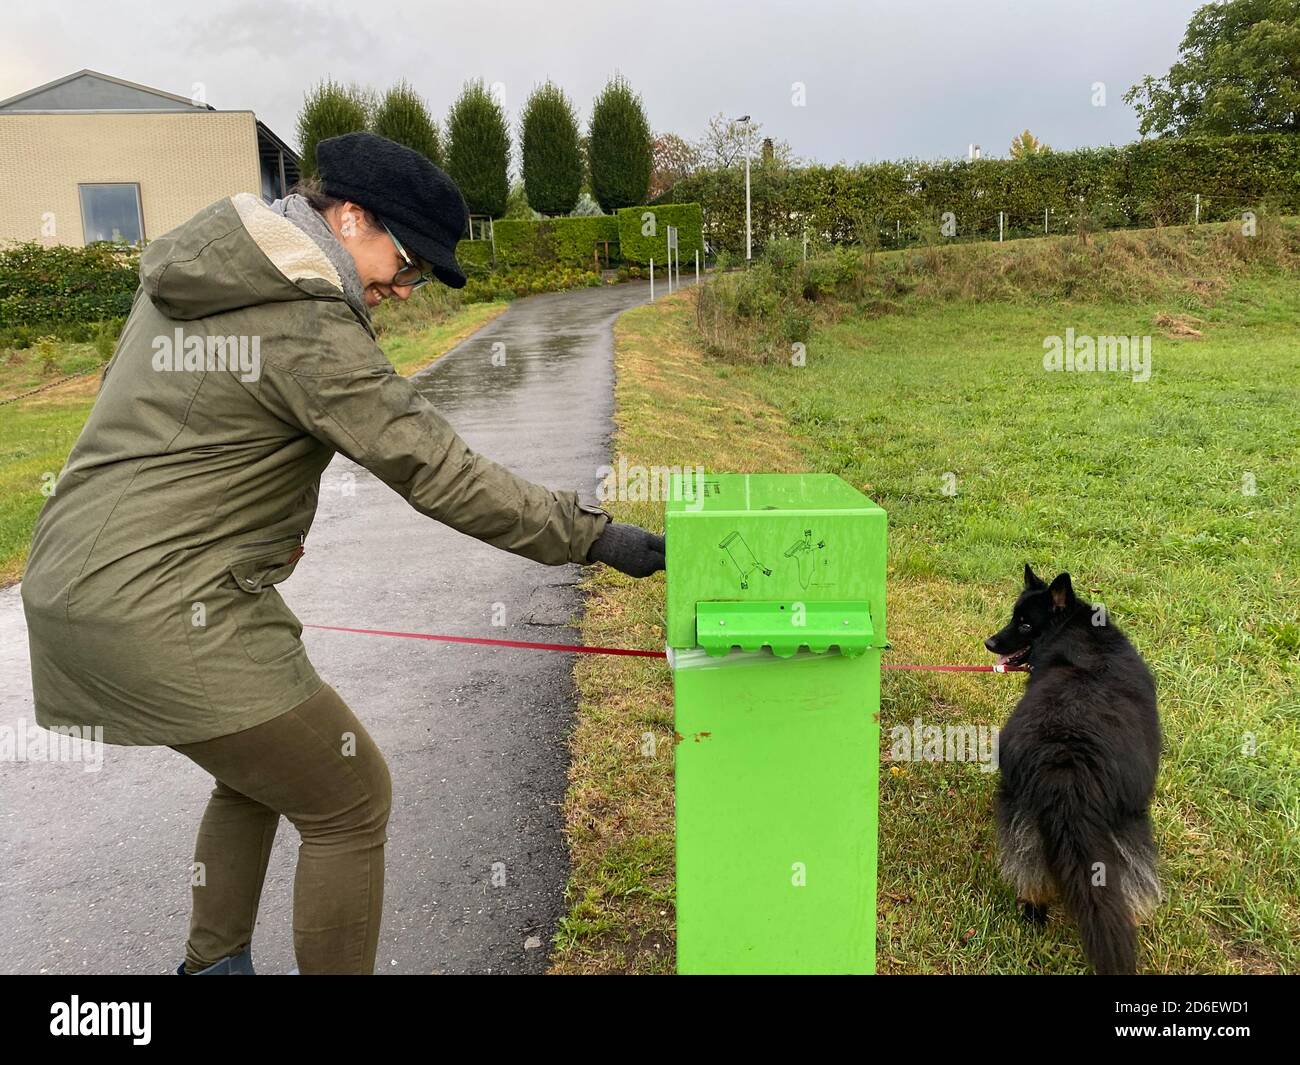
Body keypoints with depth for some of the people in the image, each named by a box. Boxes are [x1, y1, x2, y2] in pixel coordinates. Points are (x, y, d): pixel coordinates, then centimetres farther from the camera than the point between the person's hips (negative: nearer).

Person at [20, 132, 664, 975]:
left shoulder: (190, 269, 11)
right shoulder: (307, 327, -17)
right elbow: (438, 472, -20)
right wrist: (592, 534, -14)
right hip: (163, 613, -10)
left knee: (258, 771, 26)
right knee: (351, 802, 3)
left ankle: (214, 962, 38)